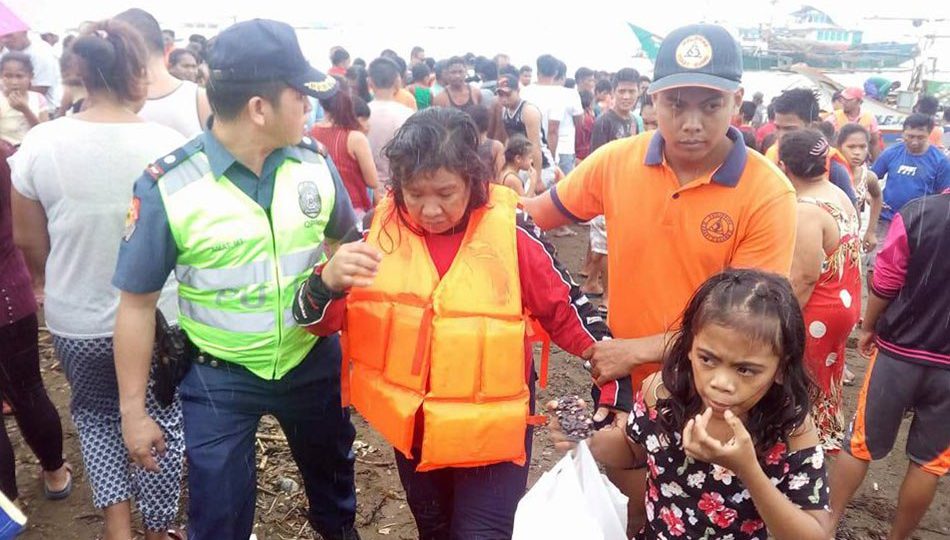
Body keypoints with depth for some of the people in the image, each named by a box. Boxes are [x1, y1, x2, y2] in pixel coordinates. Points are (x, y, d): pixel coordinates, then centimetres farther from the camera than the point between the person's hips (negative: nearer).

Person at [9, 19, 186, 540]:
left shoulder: (39, 143, -10)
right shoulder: (169, 144, -17)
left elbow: (27, 241, 0)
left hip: (75, 320, 2)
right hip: (158, 315, -1)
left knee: (96, 413, 27)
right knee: (159, 418, 19)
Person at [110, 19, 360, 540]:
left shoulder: (315, 162, -10)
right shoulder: (167, 186, -19)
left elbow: (345, 241, 9)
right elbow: (137, 302, -11)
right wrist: (133, 409, -6)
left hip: (313, 361, 3)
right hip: (219, 379, -3)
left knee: (331, 473, 27)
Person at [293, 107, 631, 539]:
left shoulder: (510, 232, -16)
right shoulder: (381, 229, -10)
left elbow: (566, 311, -5)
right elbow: (317, 320, -8)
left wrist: (615, 378, -7)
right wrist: (329, 281, -30)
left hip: (492, 426, -3)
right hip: (411, 424, 3)